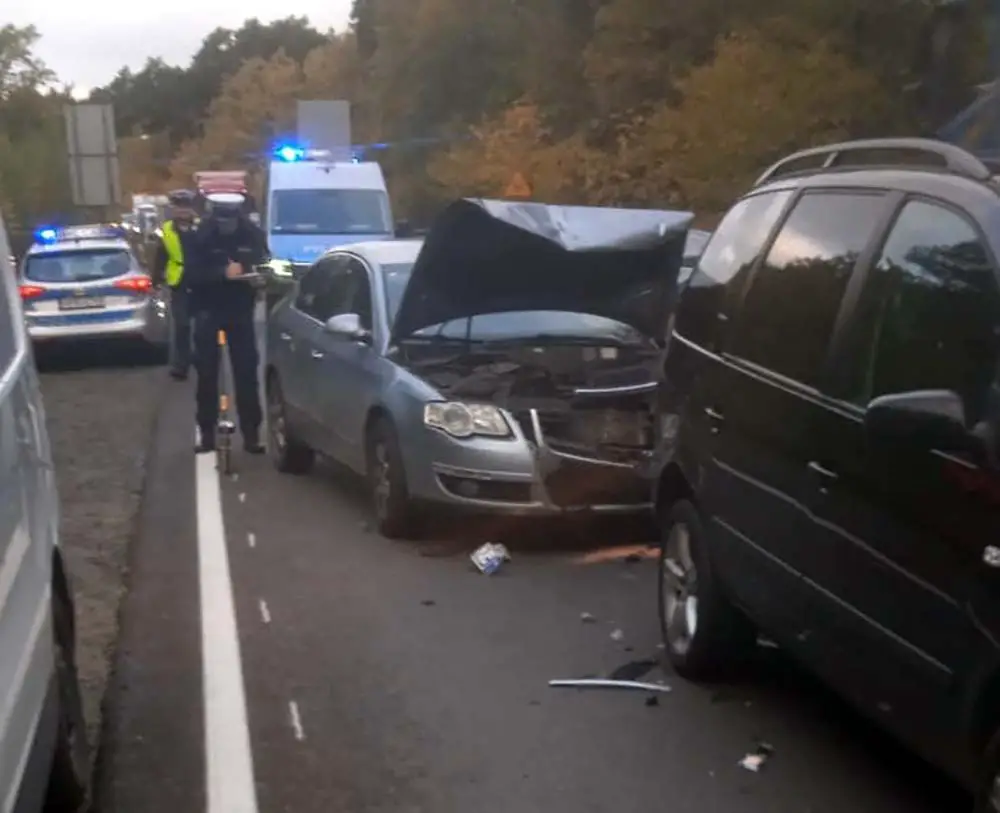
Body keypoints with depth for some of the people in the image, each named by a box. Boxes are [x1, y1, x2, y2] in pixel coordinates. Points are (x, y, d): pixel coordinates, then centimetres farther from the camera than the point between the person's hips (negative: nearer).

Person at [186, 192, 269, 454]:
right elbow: (192, 275, -18)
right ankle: (206, 432, 14)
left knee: (246, 373, 0)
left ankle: (251, 433, 5)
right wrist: (222, 272, -33)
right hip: (208, 311, -1)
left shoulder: (253, 234, -6)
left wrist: (247, 271, -20)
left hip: (240, 311, 1)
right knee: (207, 374, 4)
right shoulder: (201, 236, -12)